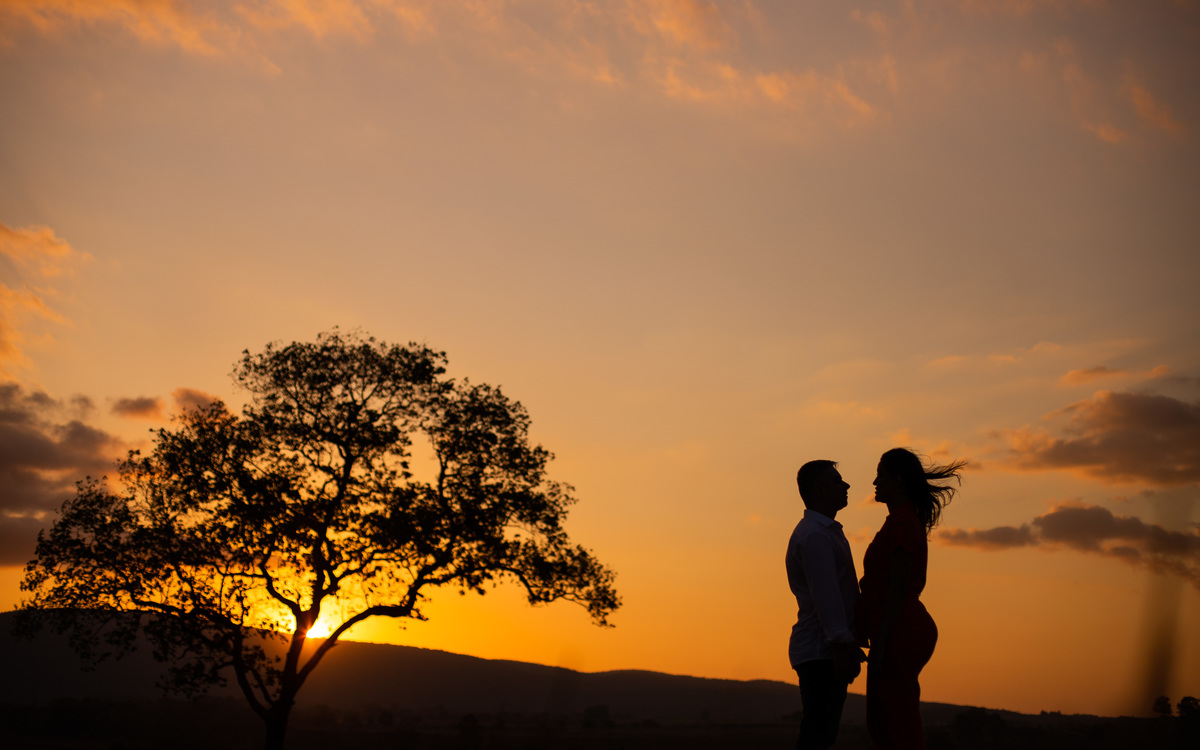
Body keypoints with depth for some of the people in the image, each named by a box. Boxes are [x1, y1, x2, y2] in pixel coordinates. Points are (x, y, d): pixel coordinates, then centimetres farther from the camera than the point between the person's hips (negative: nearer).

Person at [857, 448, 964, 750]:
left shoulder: (900, 524, -13)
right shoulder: (913, 521, 17)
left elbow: (898, 588, -19)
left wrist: (879, 643, -19)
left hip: (898, 634, -10)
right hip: (911, 629, 10)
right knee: (879, 726, 14)